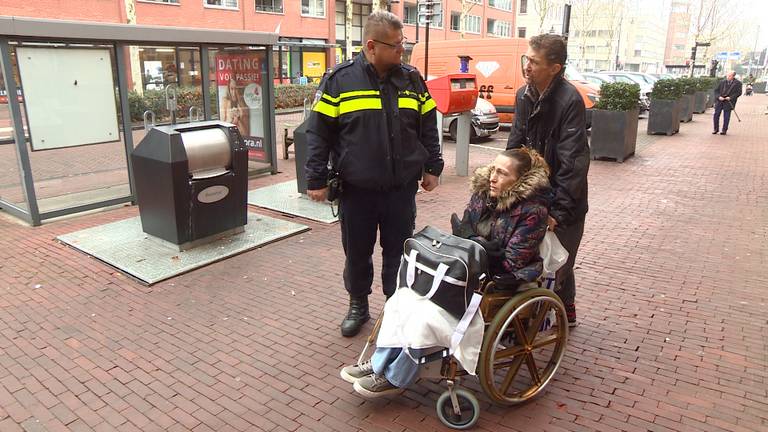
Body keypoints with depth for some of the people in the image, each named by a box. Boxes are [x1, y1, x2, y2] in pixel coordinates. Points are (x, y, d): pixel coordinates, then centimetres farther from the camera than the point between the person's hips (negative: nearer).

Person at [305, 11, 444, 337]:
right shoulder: (340, 80, -5)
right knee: (357, 252, 13)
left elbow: (428, 127, 11)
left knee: (398, 251, 12)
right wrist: (316, 179, -7)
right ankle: (358, 306, 34)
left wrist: (432, 167, 8)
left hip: (402, 188, 2)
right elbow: (319, 133, -4)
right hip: (355, 190, -2)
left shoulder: (411, 79, 4)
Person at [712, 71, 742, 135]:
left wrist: (730, 97, -15)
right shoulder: (722, 82, 10)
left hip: (728, 102, -3)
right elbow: (716, 90, 11)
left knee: (726, 117, -1)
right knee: (716, 115, 0)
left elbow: (739, 92, -3)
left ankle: (724, 130, 9)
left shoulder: (738, 83, 1)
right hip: (720, 101, 3)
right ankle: (716, 129, 14)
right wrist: (719, 96, -6)